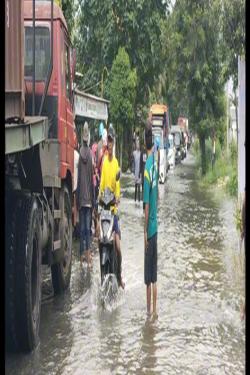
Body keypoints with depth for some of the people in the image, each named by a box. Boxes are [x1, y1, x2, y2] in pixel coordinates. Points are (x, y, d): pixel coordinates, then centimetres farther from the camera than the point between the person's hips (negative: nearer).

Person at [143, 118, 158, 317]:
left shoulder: (147, 168, -21)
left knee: (148, 278, 4)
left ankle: (149, 309, 14)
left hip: (149, 228, -7)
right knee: (154, 276, 14)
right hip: (156, 225, 7)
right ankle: (155, 309, 21)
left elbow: (147, 204, -18)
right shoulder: (156, 156, 2)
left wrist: (144, 230, -11)